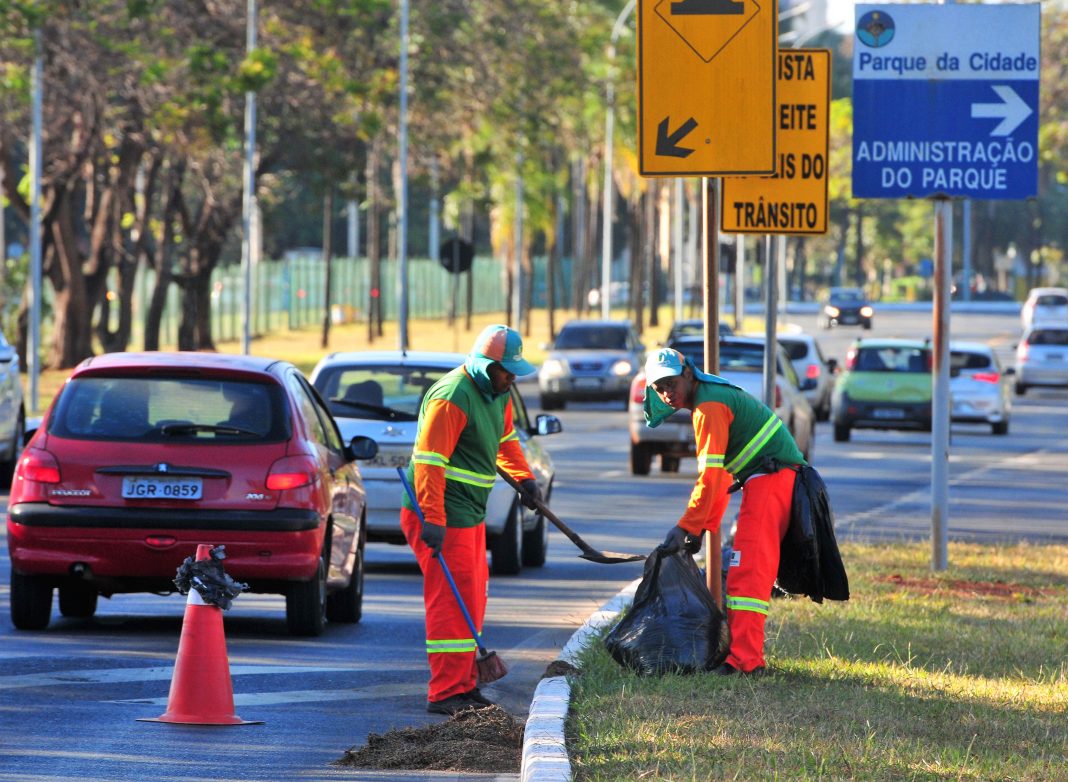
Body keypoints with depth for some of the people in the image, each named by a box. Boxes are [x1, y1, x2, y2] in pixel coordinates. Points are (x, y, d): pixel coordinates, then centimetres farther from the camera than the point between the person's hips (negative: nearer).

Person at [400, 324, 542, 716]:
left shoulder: (497, 393, 11)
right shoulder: (452, 398, -21)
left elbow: (505, 438, 29)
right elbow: (429, 461, -25)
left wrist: (524, 478, 16)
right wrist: (432, 519, -29)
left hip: (470, 513, 10)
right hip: (441, 514, -10)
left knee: (472, 599, 15)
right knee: (452, 600, -12)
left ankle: (465, 686, 23)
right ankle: (446, 693, -11)